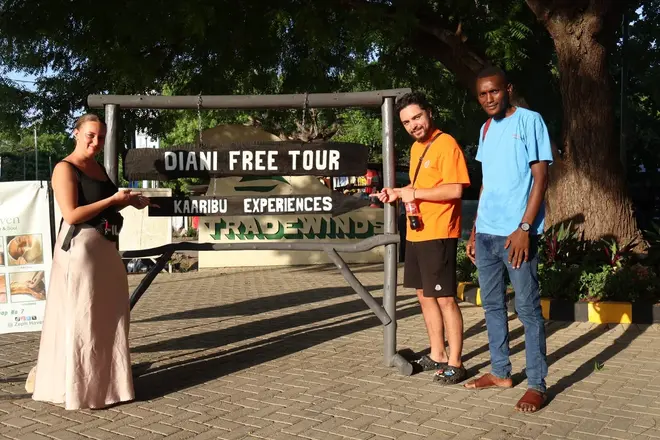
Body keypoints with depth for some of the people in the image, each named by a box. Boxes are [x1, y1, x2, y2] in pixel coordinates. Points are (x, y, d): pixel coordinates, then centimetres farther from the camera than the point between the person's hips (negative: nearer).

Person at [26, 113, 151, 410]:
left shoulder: (99, 168, 15)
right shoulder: (65, 168, -10)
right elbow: (71, 215, -20)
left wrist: (129, 201, 10)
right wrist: (113, 199, -17)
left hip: (106, 247, 9)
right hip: (79, 248, -9)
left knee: (107, 316, 15)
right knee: (79, 318, -3)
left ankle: (103, 379, 30)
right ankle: (77, 388, 8)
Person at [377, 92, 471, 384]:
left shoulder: (446, 145, -12)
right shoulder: (416, 147, 15)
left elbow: (454, 189, -21)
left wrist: (414, 193, -17)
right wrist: (398, 193, 9)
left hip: (438, 235, -9)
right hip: (415, 234, 9)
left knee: (445, 299, -4)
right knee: (424, 295, 15)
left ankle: (455, 364, 5)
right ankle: (437, 355, 26)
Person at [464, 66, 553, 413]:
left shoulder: (529, 121, -4)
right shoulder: (485, 129, 16)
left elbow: (540, 177, -9)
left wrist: (524, 228, -17)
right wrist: (475, 231, 16)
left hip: (515, 232, -7)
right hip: (486, 232, 7)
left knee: (528, 308, -1)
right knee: (492, 305, 12)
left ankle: (537, 384, 6)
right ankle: (500, 372, 24)